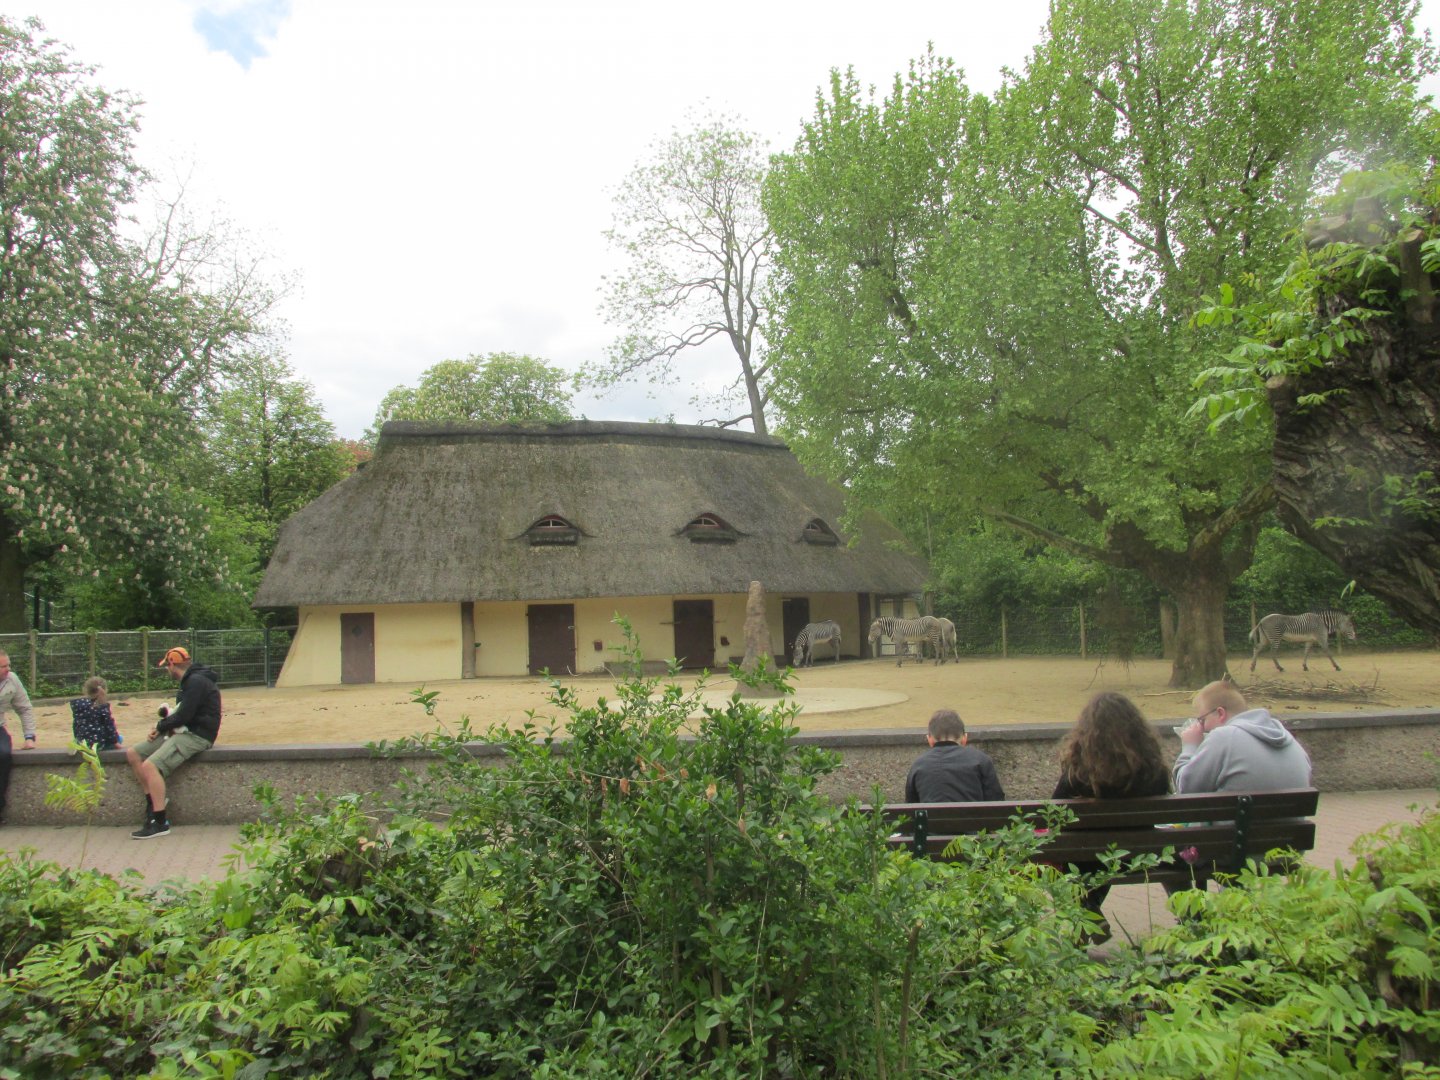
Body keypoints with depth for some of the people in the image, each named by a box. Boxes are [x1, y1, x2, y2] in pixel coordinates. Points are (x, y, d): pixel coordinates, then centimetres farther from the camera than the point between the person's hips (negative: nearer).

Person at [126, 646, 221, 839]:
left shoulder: (196, 682, -15)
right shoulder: (190, 680, 18)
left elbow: (184, 715, -21)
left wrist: (161, 726, -3)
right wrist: (163, 726, 2)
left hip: (197, 736, -11)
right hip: (184, 731, 11)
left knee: (150, 765, -25)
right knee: (132, 753, 7)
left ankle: (161, 823, -20)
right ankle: (154, 799, 9)